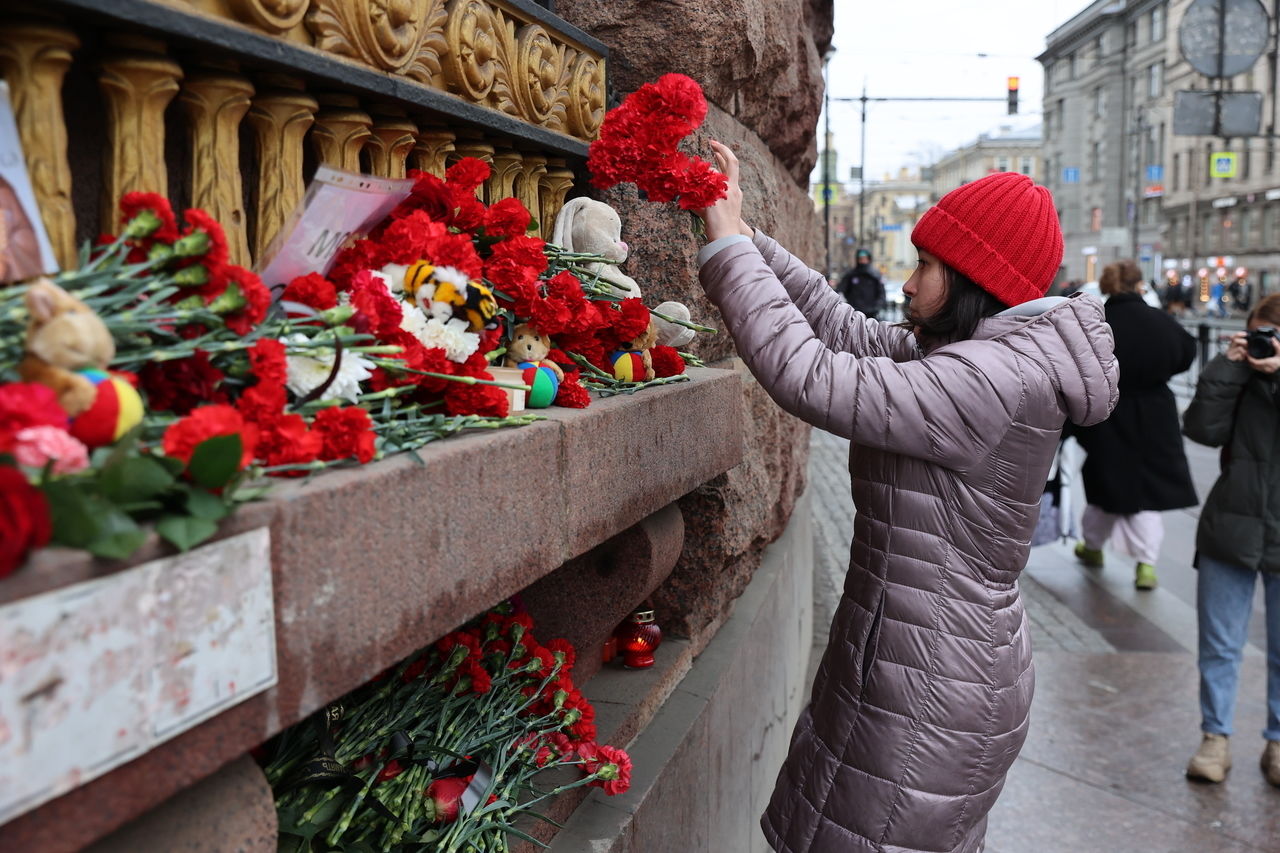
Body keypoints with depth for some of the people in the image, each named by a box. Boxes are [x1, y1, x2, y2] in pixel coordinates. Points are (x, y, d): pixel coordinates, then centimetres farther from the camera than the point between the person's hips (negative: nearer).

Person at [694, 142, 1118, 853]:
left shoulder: (999, 377, -23)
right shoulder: (973, 355, 8)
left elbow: (811, 380, -28)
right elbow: (851, 331, 10)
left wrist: (729, 244, -19)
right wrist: (742, 234, 7)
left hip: (931, 684, -9)